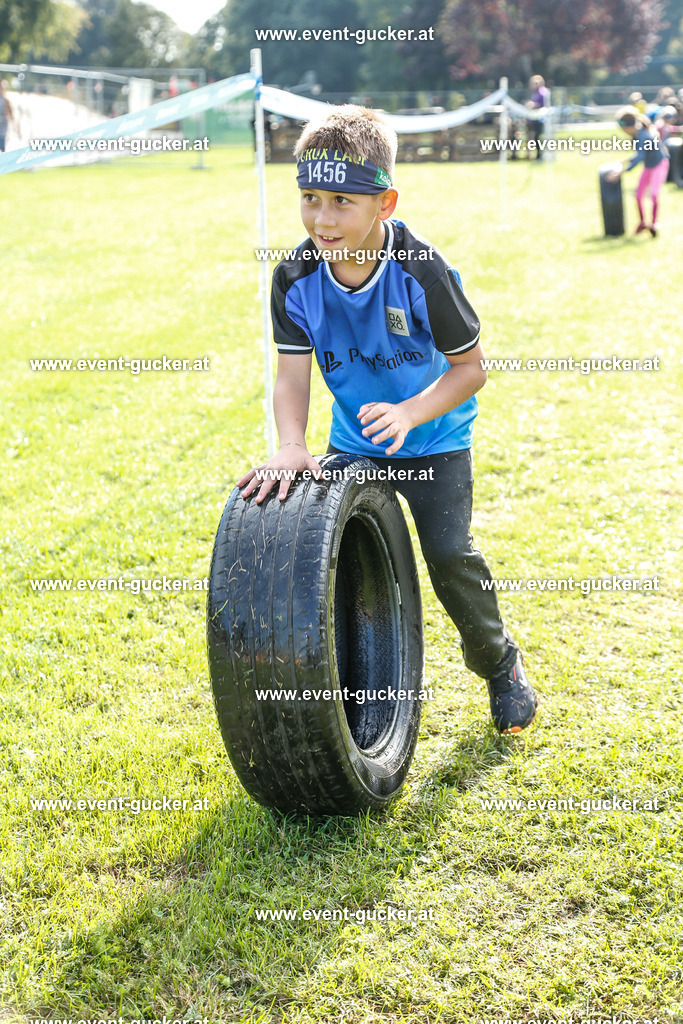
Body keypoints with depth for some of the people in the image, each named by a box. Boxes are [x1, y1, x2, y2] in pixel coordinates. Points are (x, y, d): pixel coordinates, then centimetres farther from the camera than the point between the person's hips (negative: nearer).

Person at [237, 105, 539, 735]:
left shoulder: (421, 271, -26)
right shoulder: (296, 281, -16)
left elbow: (471, 367, -17)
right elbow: (292, 375, -14)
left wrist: (411, 412, -33)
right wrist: (291, 448, -32)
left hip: (434, 436, -4)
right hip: (354, 440, 4)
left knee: (448, 552, -14)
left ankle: (499, 664, 14)